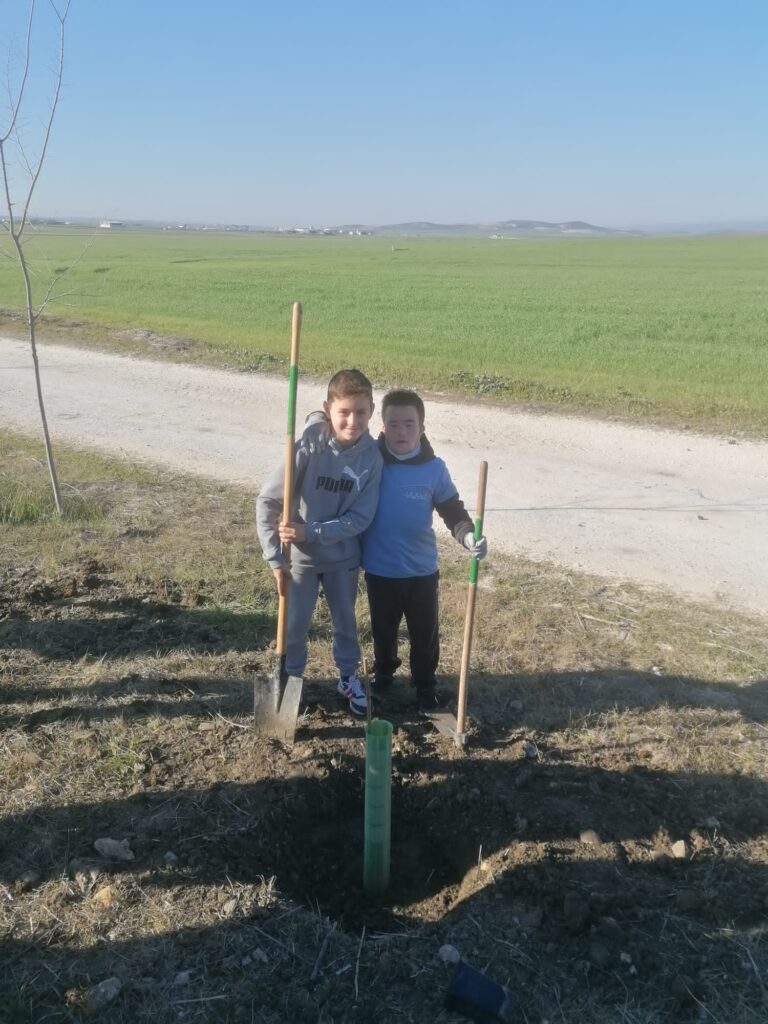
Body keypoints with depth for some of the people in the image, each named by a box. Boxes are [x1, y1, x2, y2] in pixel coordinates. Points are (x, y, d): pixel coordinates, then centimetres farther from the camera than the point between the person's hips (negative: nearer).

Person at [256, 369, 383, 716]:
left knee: (346, 621, 20)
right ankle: (291, 680, 36)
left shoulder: (372, 456, -15)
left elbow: (360, 517, -15)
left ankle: (349, 677, 42)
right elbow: (267, 500, -19)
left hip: (343, 556, 2)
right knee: (294, 625, 12)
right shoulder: (309, 446, -23)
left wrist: (311, 532, -24)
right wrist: (275, 558, -20)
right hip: (301, 556, -2)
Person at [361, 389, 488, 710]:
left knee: (425, 632, 14)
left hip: (422, 569, 0)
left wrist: (469, 535, -22)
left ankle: (425, 683, 38)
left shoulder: (434, 468, -10)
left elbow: (453, 511, -3)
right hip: (379, 568, 0)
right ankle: (383, 674, 46)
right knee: (383, 629, 20)